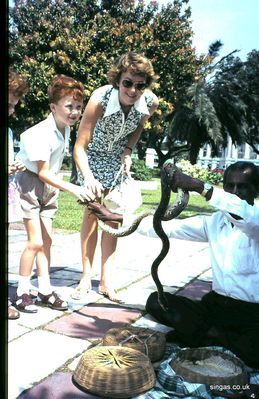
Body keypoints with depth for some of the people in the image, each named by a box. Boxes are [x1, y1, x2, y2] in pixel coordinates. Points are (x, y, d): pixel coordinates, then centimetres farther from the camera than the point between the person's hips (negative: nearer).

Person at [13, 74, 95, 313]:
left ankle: (45, 291, 18)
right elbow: (43, 173, -25)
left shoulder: (65, 128, 1)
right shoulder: (42, 133, -24)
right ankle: (22, 293, 9)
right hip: (30, 183, -7)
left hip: (49, 186, 8)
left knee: (46, 240, 9)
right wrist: (73, 189, -31)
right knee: (35, 241, -8)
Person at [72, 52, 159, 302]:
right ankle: (86, 277, 3)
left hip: (119, 156, 3)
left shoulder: (150, 102, -23)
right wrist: (89, 178, -50)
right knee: (92, 211, -8)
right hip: (93, 153, -3)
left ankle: (106, 280, 7)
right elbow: (79, 147, -35)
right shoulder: (100, 99, -34)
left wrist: (128, 152, -12)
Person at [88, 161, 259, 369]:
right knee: (156, 302, -8)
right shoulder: (215, 222, 10)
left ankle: (209, 336, -8)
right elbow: (164, 226, 9)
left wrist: (198, 185, -38)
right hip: (216, 303, 5)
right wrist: (115, 217, 7)